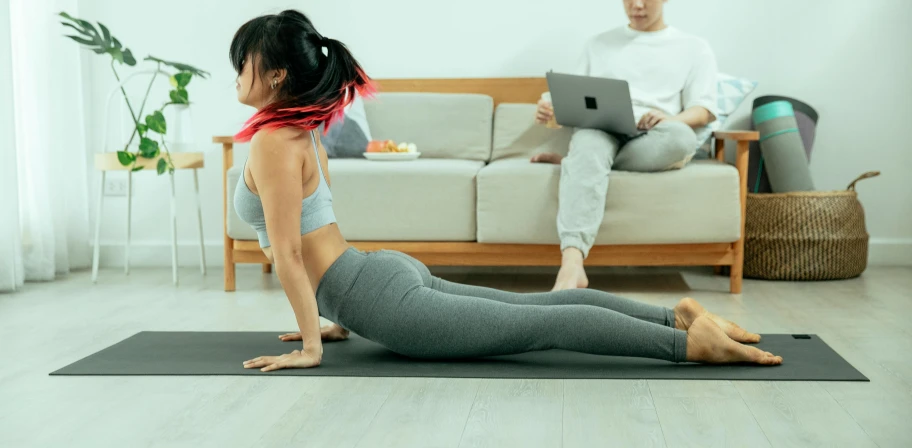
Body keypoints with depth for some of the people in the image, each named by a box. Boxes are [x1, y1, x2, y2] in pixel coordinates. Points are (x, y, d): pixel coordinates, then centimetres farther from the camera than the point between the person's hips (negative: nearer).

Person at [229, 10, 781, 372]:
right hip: (388, 273, 9)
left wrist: (311, 345, -15)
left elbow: (287, 251, -18)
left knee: (545, 323, -11)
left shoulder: (272, 141, -14)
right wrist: (339, 317, 25)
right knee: (537, 305, 10)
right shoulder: (303, 131, 17)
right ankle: (676, 316, 10)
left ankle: (691, 341, -11)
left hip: (385, 298, -9)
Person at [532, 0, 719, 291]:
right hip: (601, 130, 1)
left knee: (681, 136, -38)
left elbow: (703, 111, 7)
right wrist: (552, 109, -5)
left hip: (652, 142, 0)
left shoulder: (694, 48, 18)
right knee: (589, 144, -38)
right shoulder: (599, 44, 25)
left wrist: (670, 119, -17)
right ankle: (571, 266, -56)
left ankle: (571, 163, -21)